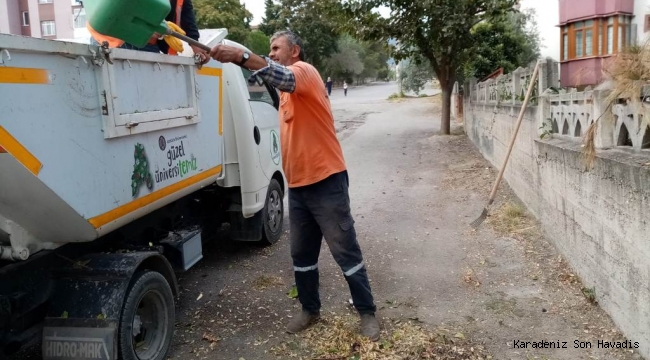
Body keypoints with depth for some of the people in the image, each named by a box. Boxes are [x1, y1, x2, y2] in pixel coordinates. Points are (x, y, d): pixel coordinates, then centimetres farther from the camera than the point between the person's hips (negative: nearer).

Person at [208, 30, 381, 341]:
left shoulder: (304, 71, -11)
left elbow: (284, 77, -35)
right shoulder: (286, 89, 17)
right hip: (298, 184, 9)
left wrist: (241, 56, -47)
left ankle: (367, 312, 16)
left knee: (345, 252, 2)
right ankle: (310, 309, 30)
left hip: (326, 181, -9)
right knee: (302, 254, 15)